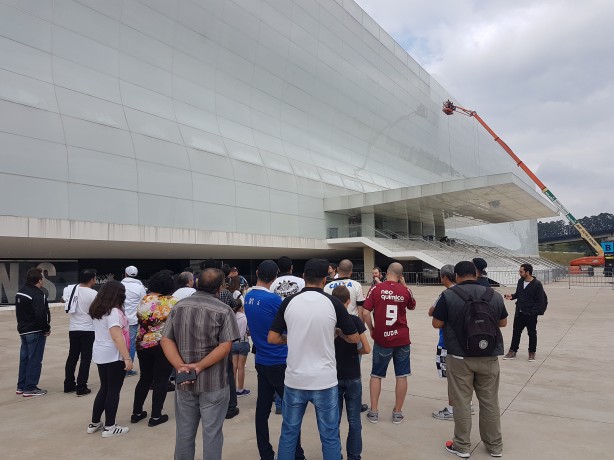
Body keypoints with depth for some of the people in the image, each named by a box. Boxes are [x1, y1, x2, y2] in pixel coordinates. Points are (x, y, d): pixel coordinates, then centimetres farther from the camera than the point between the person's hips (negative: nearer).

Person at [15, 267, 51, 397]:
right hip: (36, 332, -9)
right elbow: (41, 315, -27)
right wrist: (46, 328, -13)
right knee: (35, 360, 0)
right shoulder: (37, 295, -22)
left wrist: (22, 325, 20)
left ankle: (21, 386, 25)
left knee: (24, 358, 17)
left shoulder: (20, 292, 9)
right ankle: (30, 388, 6)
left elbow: (18, 312, 17)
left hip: (23, 330, 9)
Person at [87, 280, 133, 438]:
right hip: (114, 356, -8)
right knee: (113, 390, 3)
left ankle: (94, 423, 27)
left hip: (100, 355, 8)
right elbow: (117, 337, -24)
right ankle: (109, 427, 11)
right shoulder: (113, 312, -19)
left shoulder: (97, 311, 7)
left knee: (104, 388, 19)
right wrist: (127, 357, -23)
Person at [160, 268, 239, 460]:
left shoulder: (179, 306, 3)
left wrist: (180, 366, -12)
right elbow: (225, 346, -18)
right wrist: (199, 366, -17)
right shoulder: (223, 310, -11)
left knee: (184, 430, 18)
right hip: (213, 382, -4)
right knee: (212, 432, 9)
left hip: (184, 381, 4)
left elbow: (165, 340, -2)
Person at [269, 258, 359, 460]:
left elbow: (272, 338, -1)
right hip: (325, 381, -1)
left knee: (289, 433, 17)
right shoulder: (333, 303, -8)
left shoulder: (288, 302, -5)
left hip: (294, 380, 2)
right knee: (330, 436, 13)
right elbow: (354, 338, 0)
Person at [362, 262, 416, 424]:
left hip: (382, 339, -1)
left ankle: (373, 412, 16)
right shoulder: (404, 290, -2)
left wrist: (372, 330, 2)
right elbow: (412, 306, 19)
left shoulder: (377, 288, -8)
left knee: (376, 375, 12)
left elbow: (366, 313, -13)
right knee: (401, 375, 11)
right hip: (402, 338, 1)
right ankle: (397, 413, 19)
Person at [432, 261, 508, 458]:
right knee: (490, 401, 15)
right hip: (489, 357, 3)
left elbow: (437, 324, -5)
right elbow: (503, 322, 14)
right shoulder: (494, 295, 1)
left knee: (461, 402, 7)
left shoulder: (448, 295, -10)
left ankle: (462, 446, 18)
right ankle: (495, 446, 28)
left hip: (460, 357, -3)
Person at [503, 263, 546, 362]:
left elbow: (541, 300, -13)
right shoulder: (520, 281, 4)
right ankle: (513, 351, 21)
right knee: (516, 332, 11)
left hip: (531, 314, -6)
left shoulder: (537, 284, -15)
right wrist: (512, 296, -5)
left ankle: (532, 353, 23)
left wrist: (533, 311, -20)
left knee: (532, 333, 9)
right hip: (519, 313, 6)